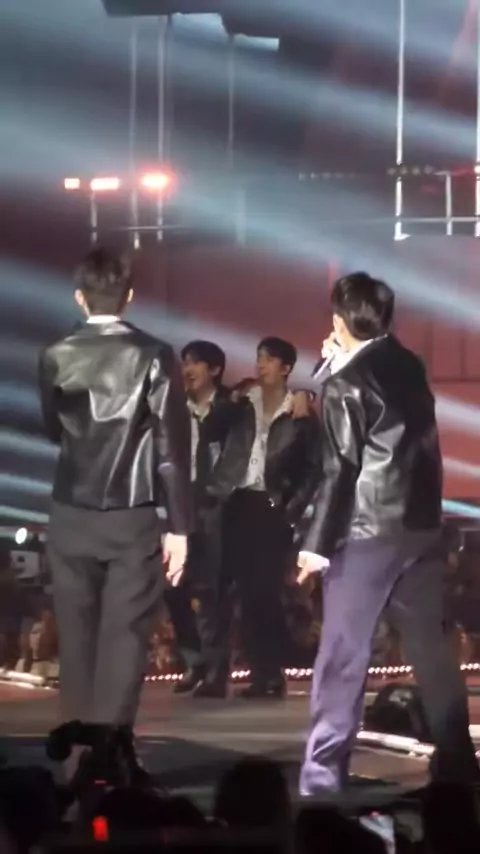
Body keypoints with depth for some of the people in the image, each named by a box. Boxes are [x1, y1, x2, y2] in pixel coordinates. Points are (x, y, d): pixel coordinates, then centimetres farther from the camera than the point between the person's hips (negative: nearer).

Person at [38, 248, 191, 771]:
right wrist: (179, 525, -5)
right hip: (133, 517, -2)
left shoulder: (56, 357, 1)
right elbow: (173, 445, -8)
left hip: (71, 517, 3)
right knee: (123, 637, -1)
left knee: (76, 639, 11)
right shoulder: (153, 355, -7)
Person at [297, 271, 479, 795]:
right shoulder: (410, 367, 9)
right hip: (420, 525, 7)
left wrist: (318, 543, -12)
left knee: (342, 657, -4)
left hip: (367, 532, -7)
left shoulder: (345, 384, -11)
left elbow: (340, 471, -15)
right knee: (432, 650, 12)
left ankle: (324, 774, -5)